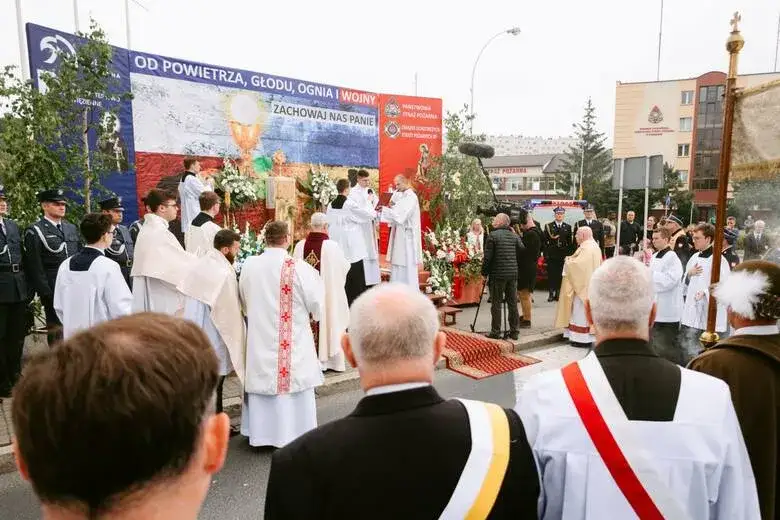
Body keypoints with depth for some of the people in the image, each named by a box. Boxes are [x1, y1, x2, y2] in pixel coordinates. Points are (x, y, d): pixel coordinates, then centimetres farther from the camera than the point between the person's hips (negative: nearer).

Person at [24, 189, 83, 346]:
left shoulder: (72, 228, 15)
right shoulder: (34, 231, -2)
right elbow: (34, 267, -7)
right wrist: (46, 294, -12)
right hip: (53, 290, -5)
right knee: (57, 329, 1)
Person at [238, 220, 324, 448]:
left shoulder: (248, 266, -4)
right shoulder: (299, 268, -17)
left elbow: (244, 303, 10)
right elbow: (316, 303, -8)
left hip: (260, 341, 4)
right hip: (293, 342, -3)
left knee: (262, 378, 16)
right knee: (293, 385, 9)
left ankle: (261, 432, 27)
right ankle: (293, 433, 18)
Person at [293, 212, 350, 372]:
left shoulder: (300, 246, -7)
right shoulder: (332, 246, -15)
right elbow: (345, 267, -3)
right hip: (328, 294, -3)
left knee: (307, 322, 14)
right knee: (328, 320, 10)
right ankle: (329, 358, 19)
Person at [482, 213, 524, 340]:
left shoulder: (493, 235, -7)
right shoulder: (514, 236, 8)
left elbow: (488, 257, -10)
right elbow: (522, 252, 5)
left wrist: (484, 272, -1)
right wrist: (516, 267, 16)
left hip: (497, 274, -5)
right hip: (513, 274, 5)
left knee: (496, 303, 2)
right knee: (513, 303, 10)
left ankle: (495, 332, 5)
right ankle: (514, 331, 15)